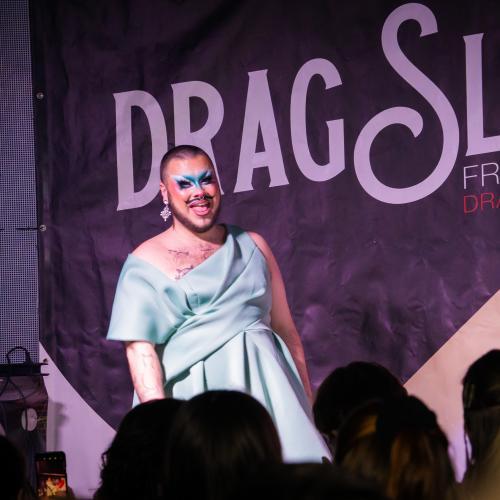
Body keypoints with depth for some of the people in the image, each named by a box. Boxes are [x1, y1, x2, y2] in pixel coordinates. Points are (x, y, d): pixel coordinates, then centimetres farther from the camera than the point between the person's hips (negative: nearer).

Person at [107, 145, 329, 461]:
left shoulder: (253, 246, 15)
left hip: (265, 388, 3)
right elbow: (140, 349, -6)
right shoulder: (146, 262, 3)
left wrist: (306, 402, 13)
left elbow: (287, 331, 17)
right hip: (192, 399, -3)